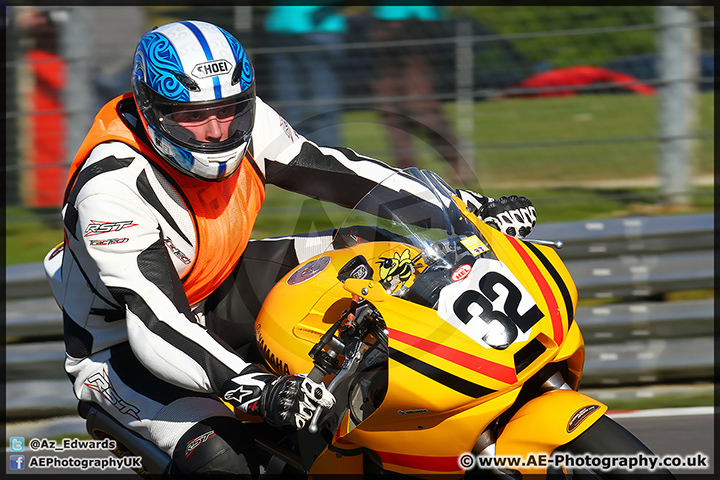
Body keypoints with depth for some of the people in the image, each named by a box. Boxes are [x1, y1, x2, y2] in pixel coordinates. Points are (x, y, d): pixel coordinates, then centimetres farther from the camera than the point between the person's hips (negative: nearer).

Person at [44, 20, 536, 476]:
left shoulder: (243, 118, -14)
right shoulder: (111, 189, -34)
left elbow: (326, 168, -2)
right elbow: (157, 330, -40)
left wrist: (466, 207, -8)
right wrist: (257, 389, -54)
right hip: (121, 342, -7)